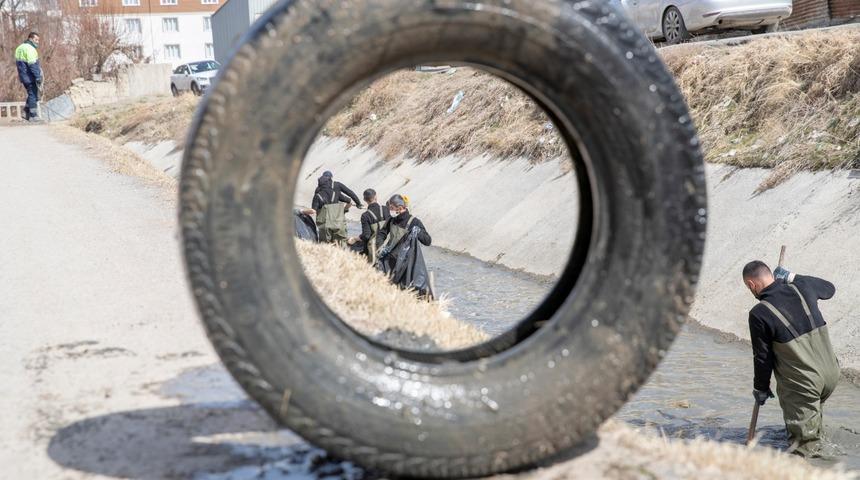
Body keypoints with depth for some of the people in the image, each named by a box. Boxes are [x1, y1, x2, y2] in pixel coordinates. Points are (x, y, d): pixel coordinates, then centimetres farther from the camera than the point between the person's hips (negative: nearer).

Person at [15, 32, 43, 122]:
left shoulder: (20, 48, 16)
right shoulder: (29, 48, -16)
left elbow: (18, 63, 21)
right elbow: (33, 64, -23)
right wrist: (38, 77, -23)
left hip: (24, 77, 10)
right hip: (30, 77, -10)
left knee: (31, 94, 20)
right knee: (33, 95, -3)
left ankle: (26, 113, 18)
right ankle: (33, 116, -1)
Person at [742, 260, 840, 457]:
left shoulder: (759, 314, -13)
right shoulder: (802, 287, 1)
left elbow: (763, 357, -5)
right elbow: (829, 288, 26)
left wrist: (761, 388, 10)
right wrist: (792, 277, 26)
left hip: (801, 385, -6)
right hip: (831, 375, 6)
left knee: (805, 444, -1)